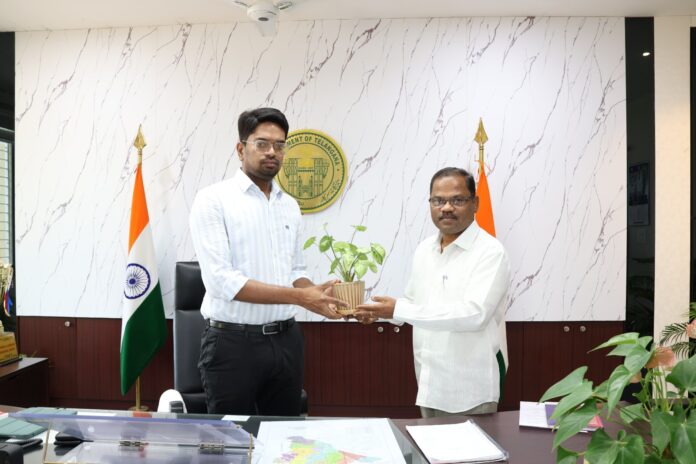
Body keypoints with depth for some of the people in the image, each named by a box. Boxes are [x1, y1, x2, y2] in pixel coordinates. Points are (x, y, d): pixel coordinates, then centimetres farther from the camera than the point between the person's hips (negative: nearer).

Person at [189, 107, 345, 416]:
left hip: (286, 340, 6)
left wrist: (314, 294, -8)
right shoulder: (213, 200, -9)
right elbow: (221, 279, -19)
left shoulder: (290, 206, 10)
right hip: (233, 342, -5)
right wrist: (298, 296, -22)